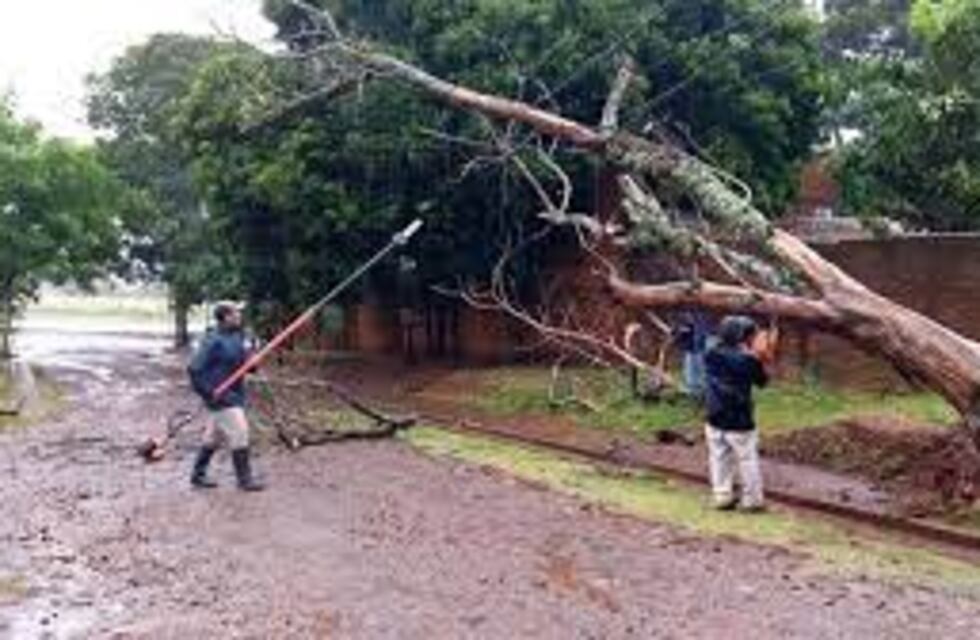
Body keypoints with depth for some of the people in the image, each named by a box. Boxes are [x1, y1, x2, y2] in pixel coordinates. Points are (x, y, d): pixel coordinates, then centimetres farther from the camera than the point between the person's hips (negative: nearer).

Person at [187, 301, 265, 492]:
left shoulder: (237, 337, 9)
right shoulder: (214, 341, -17)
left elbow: (243, 363, 16)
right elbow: (195, 369, -18)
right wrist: (209, 393, -18)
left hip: (234, 396, 9)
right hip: (222, 398, -9)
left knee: (214, 436, 16)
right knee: (239, 434, -7)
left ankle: (198, 475, 27)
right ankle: (245, 479, 3)